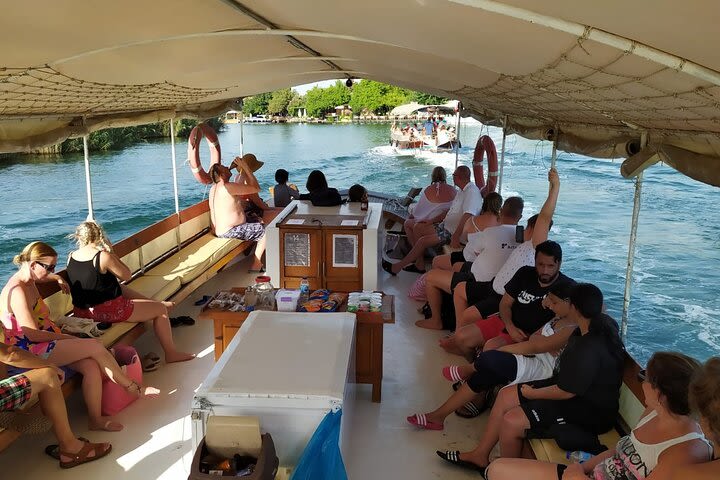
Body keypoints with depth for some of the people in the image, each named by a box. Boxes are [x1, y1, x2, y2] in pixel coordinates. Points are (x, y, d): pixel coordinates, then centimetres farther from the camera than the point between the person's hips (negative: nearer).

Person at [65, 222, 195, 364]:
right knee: (161, 310, 3)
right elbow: (127, 275, -9)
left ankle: (153, 302, 42)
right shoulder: (103, 256, -21)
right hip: (107, 311, -8)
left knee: (122, 288, 34)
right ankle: (171, 353, 10)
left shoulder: (71, 257, 0)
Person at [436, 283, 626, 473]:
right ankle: (480, 455, 17)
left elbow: (566, 392, -24)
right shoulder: (603, 323, -5)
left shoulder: (588, 351, -33)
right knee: (505, 395, 6)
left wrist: (532, 393, -9)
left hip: (588, 412, -10)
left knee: (511, 422, -16)